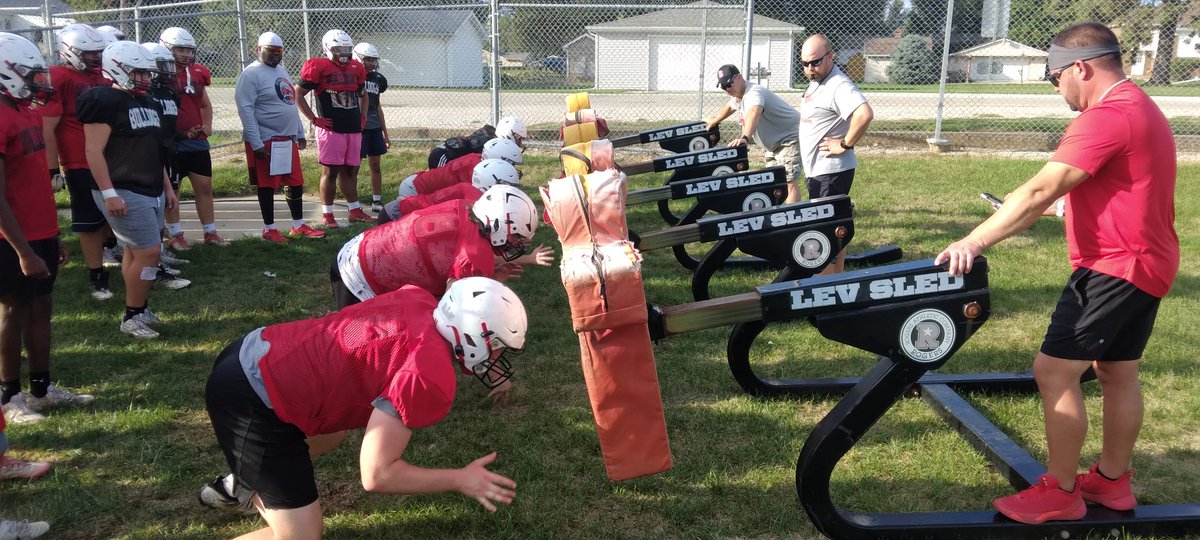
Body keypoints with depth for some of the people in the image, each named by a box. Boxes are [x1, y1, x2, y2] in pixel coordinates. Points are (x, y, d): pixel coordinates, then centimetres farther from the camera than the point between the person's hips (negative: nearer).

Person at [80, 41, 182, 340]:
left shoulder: (148, 102, 14)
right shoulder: (104, 101, -13)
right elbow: (94, 152, -17)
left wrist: (167, 186, 21)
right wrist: (109, 193, -22)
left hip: (151, 191, 8)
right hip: (125, 193, -8)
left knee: (135, 251, 14)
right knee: (148, 252, -10)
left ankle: (138, 306, 23)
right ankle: (131, 317, 1)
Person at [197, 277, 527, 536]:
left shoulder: (421, 301, -2)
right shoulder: (430, 379, -23)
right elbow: (376, 475, -18)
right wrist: (460, 480, -6)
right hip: (252, 401, -9)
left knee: (332, 434, 33)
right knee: (302, 531, -2)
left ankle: (239, 487, 42)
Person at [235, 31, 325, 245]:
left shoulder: (282, 71, 15)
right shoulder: (251, 74, -11)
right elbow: (245, 109, -16)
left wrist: (300, 133, 19)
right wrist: (256, 143, -20)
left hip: (288, 139, 8)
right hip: (265, 140, -8)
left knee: (296, 183, 11)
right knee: (267, 185, 1)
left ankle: (299, 225, 22)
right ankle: (269, 229, 12)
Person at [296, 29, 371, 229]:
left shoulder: (356, 68, 12)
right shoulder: (319, 67, -7)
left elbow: (362, 95, 28)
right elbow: (298, 94, -3)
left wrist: (362, 117, 16)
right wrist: (314, 119, -7)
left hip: (354, 129, 6)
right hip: (331, 129, -6)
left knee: (349, 170, 14)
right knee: (330, 171, -1)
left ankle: (355, 210, 21)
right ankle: (327, 214, 6)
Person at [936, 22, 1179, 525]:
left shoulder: (1106, 116, -21)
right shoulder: (1139, 107, 14)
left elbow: (1039, 192, -30)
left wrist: (974, 242, -33)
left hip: (1113, 266, -11)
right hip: (1143, 262, 11)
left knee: (1054, 371, -8)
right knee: (1116, 372, 18)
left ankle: (1060, 493, 2)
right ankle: (1112, 479, 29)